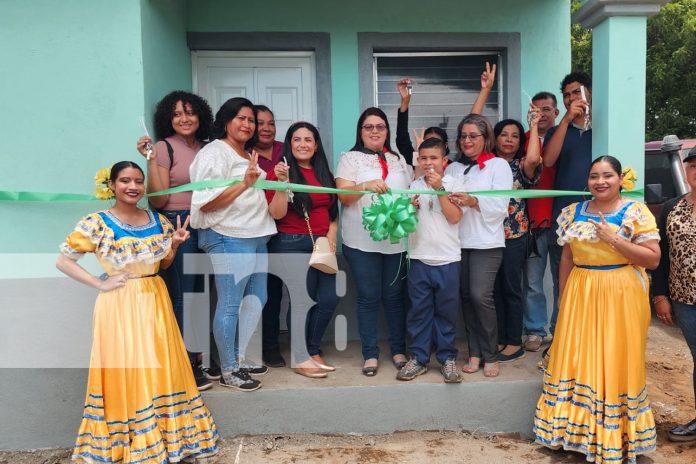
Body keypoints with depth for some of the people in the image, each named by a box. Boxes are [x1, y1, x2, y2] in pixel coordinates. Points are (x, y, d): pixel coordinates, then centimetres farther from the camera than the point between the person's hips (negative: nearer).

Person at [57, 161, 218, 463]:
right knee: (125, 372, 2)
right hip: (119, 306, -4)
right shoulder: (96, 223, -10)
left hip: (155, 301, 5)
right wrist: (100, 284, -12)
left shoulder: (158, 221, 4)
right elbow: (62, 261, -6)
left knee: (160, 370, 10)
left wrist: (174, 245, -5)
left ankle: (166, 436, 27)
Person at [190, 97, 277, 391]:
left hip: (256, 237, 10)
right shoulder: (214, 153, -9)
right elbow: (206, 203, -18)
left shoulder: (247, 156, 19)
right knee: (230, 305, -3)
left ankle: (240, 357, 29)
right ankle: (228, 371, 9)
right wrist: (245, 183, -22)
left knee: (257, 299, 14)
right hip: (229, 238, -9)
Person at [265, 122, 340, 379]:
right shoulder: (280, 172, -3)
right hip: (292, 244, -6)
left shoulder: (325, 174, 14)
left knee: (329, 299, 3)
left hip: (322, 244, 6)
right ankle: (300, 358, 13)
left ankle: (313, 350, 23)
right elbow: (277, 214, -10)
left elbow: (334, 210, 19)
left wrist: (332, 234, 4)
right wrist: (282, 182, -20)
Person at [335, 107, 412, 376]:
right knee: (369, 297, 2)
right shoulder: (350, 158, 4)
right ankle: (370, 354, 13)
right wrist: (365, 186, -27)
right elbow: (344, 196, -8)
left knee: (394, 296, 8)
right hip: (362, 241, -3)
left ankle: (398, 350, 21)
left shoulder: (399, 161, 17)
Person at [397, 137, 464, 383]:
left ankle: (447, 358, 19)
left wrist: (439, 188, -15)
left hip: (447, 259, -2)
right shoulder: (414, 185, 8)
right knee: (418, 310, 7)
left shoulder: (452, 184, -1)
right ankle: (418, 358, 17)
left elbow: (454, 217, -11)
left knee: (446, 311, 7)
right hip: (419, 258, 3)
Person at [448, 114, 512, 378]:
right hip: (458, 241, 4)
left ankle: (490, 356, 4)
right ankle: (475, 353, 15)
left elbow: (500, 205, -6)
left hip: (486, 242, -4)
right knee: (466, 296, 3)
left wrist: (473, 202, -20)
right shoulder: (453, 168, 17)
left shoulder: (498, 165, 4)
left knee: (480, 295, -12)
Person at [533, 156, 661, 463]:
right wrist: (563, 297, 10)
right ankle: (579, 430, 25)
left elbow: (653, 259, -10)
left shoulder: (636, 212, -6)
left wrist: (614, 239, -19)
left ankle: (616, 437, 24)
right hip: (580, 296, 4)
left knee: (615, 363, 6)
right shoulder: (573, 213, 7)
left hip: (620, 298, -4)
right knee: (577, 361, 9)